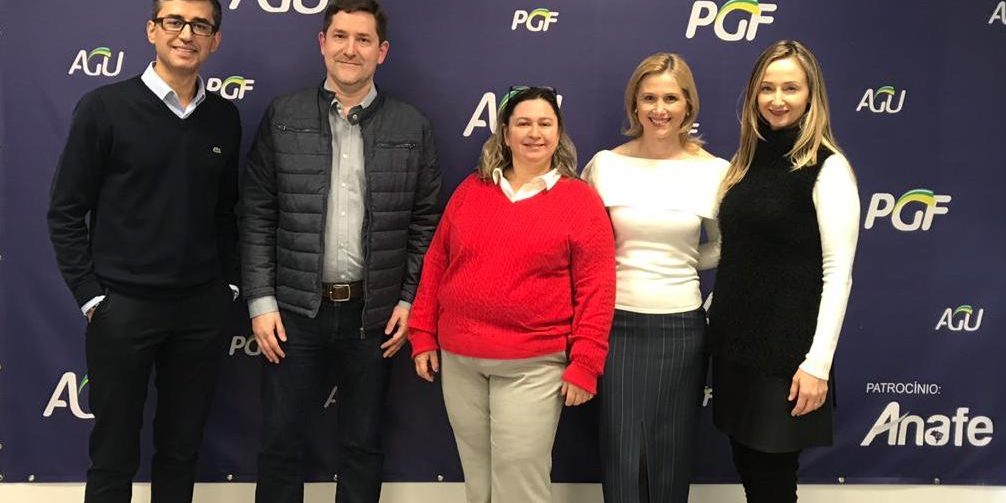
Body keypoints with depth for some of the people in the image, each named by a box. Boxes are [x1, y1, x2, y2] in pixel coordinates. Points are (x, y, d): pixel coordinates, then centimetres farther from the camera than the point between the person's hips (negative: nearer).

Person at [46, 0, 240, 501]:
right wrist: (91, 296, -8)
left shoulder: (224, 117, 5)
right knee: (113, 453, 8)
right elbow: (65, 212, -4)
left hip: (202, 309, 3)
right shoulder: (104, 107, -6)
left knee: (181, 448, 13)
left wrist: (229, 283, 6)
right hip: (122, 307, -3)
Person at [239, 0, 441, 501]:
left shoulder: (412, 127, 2)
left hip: (374, 312, 0)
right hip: (295, 308, 0)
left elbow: (426, 221, 4)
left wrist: (410, 300, -1)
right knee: (280, 442, 8)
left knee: (362, 445, 13)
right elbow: (256, 214, 1)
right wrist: (261, 301, -4)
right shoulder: (282, 117, 1)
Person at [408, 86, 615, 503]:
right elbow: (436, 262, 11)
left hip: (533, 366, -4)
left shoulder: (580, 199, -3)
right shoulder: (470, 190, 8)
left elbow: (595, 288, -7)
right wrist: (423, 335, 7)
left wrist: (584, 363, -11)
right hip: (459, 360, 4)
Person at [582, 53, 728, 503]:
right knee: (621, 454, 5)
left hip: (679, 325, 0)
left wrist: (678, 263, 1)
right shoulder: (604, 164, -1)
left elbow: (722, 249, 12)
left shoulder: (713, 171, -2)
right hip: (615, 322, 0)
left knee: (670, 452, 12)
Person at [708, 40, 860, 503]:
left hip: (786, 351, -6)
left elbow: (838, 271, -14)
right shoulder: (748, 161, 10)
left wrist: (818, 363, -18)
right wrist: (721, 332, 11)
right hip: (735, 344, 6)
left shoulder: (827, 167, -10)